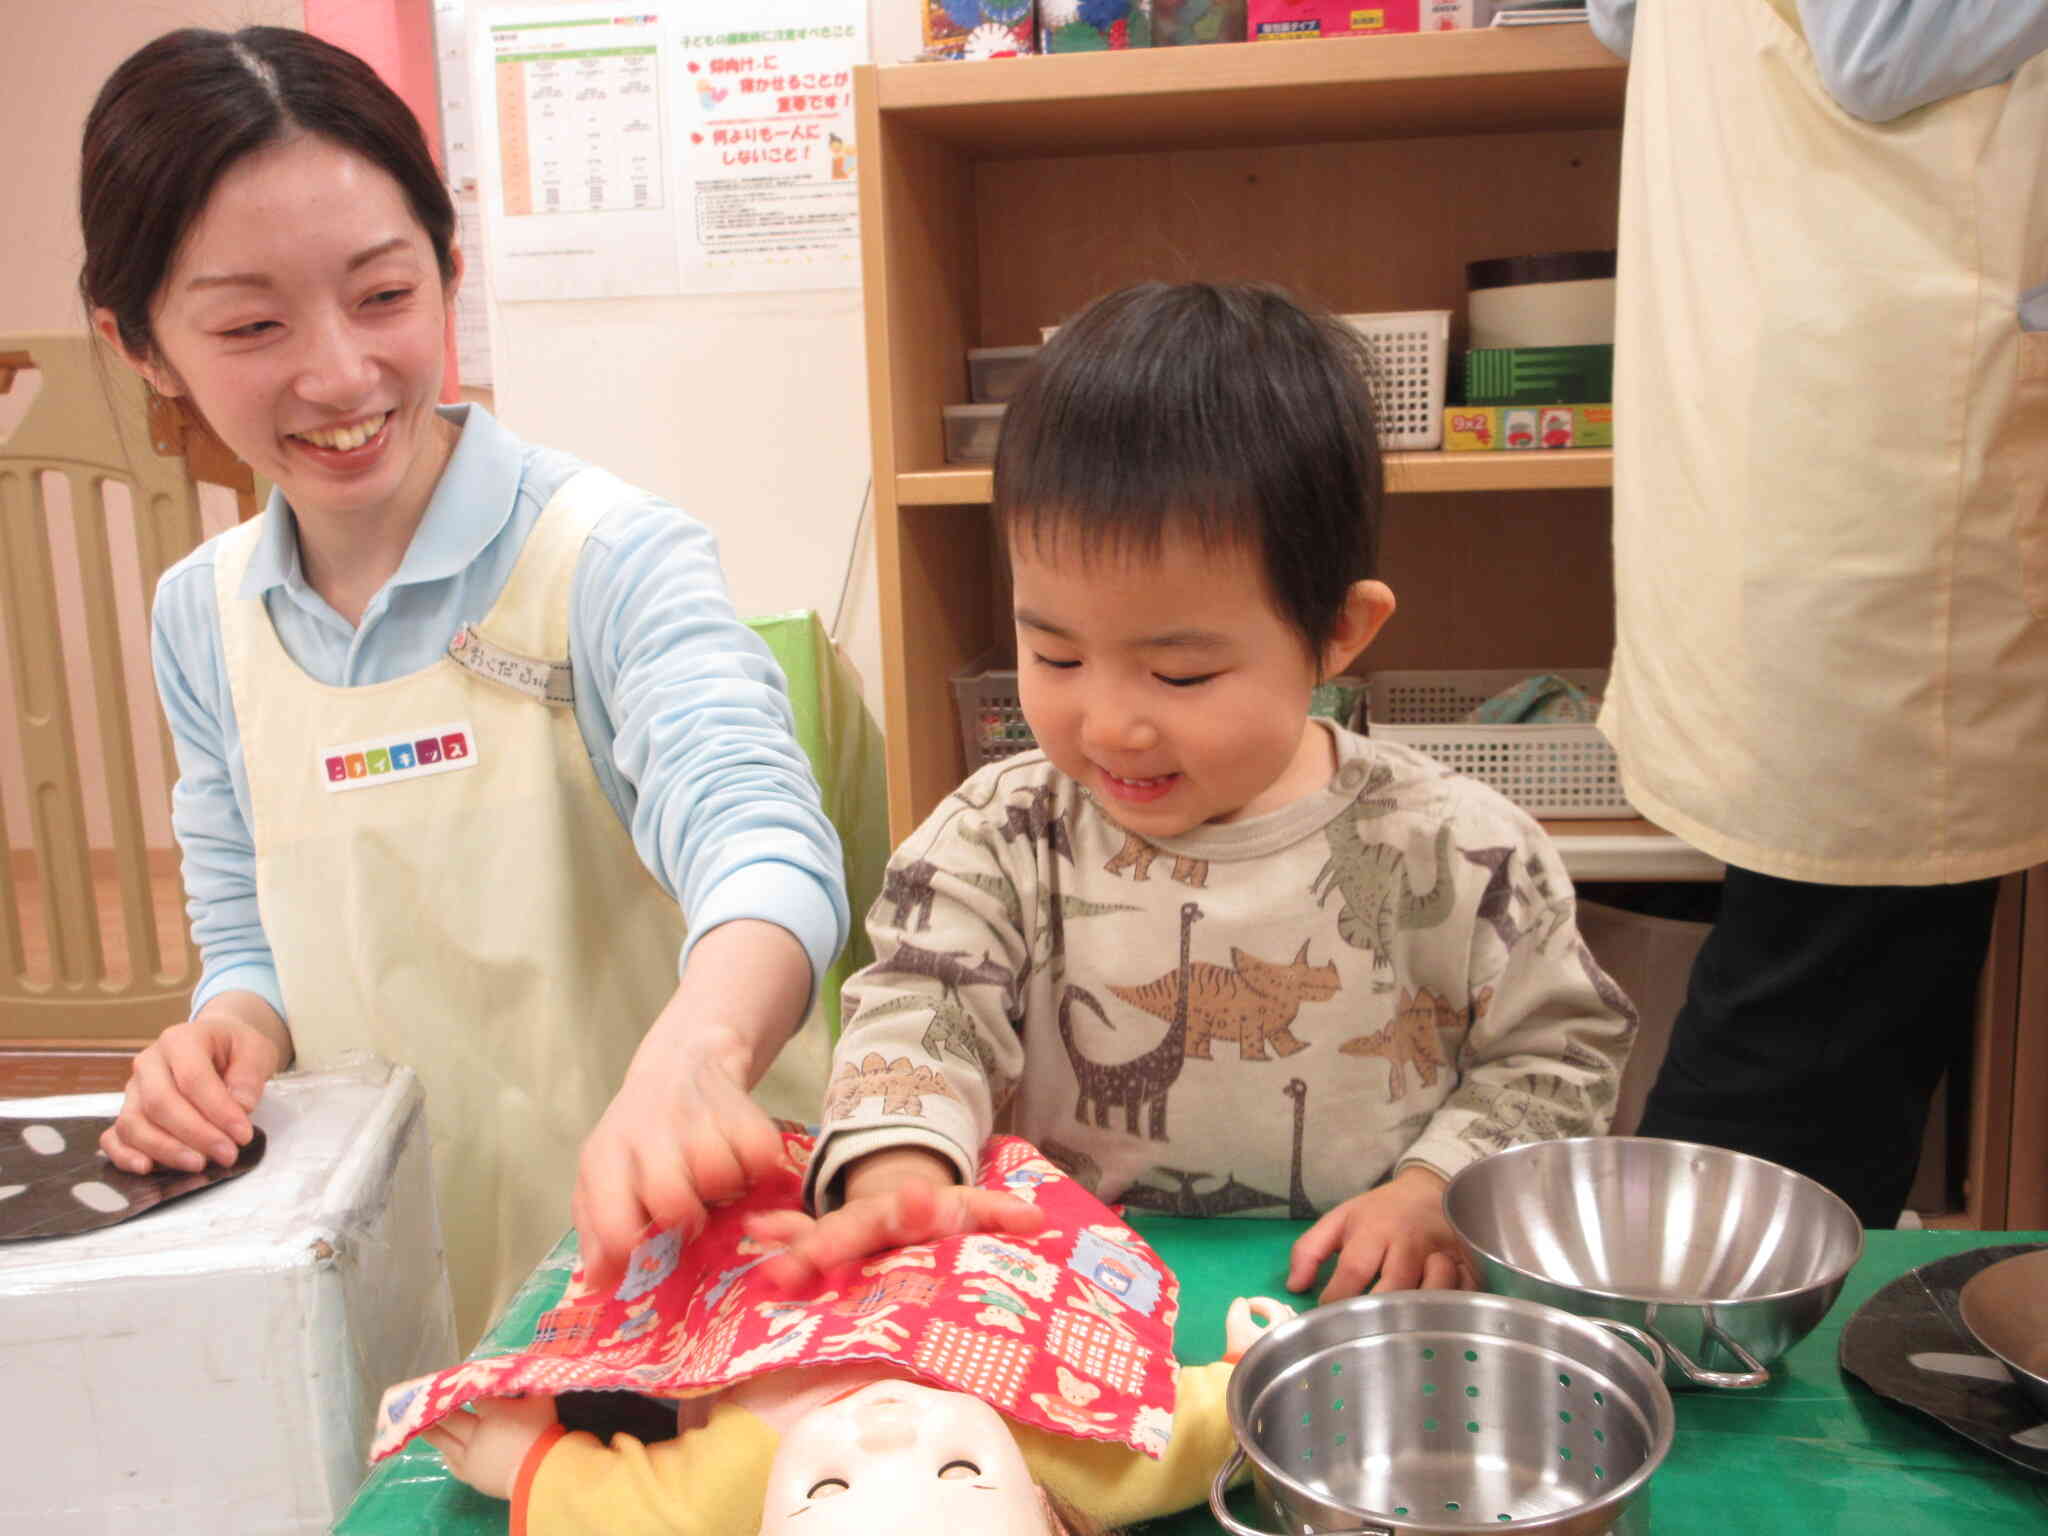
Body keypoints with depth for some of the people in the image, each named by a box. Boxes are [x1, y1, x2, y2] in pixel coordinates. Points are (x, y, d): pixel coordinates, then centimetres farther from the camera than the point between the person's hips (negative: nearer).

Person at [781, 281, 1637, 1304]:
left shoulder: (1458, 856, -6)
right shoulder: (1001, 839, -3)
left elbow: (1559, 1051, 4)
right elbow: (922, 1011, -9)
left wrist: (1434, 1196, -10)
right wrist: (895, 1178, -29)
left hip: (1368, 1331, 0)